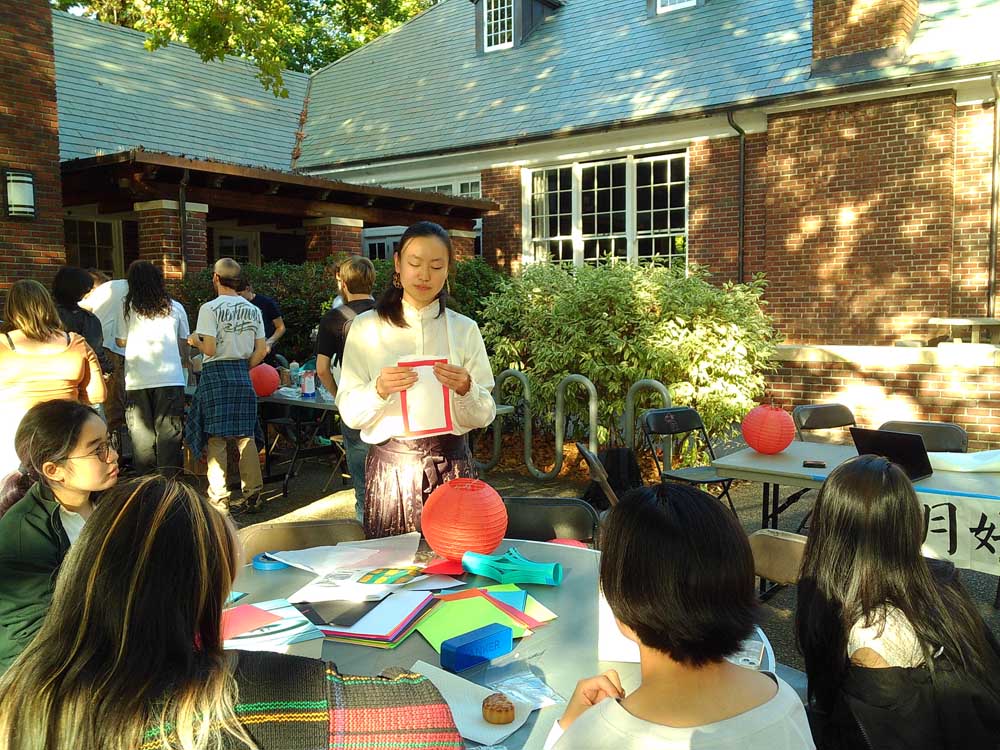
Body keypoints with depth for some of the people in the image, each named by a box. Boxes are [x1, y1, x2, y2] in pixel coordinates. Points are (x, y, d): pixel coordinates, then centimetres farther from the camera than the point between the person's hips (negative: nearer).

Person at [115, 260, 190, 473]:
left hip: (137, 381, 0)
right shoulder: (175, 308, 5)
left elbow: (120, 341, 7)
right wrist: (185, 363, 31)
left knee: (142, 435, 9)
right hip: (170, 378, 0)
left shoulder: (127, 308, 1)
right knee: (168, 433, 3)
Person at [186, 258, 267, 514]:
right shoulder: (253, 310, 7)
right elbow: (261, 351, 6)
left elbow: (210, 349, -14)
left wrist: (195, 341, 6)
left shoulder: (210, 308, -9)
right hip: (243, 373, 5)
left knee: (215, 438, 2)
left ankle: (219, 499, 5)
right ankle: (252, 493, 12)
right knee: (245, 435, 9)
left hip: (216, 373, -4)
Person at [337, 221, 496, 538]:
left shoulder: (465, 330, 4)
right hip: (390, 465, -1)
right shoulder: (366, 327, 1)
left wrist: (465, 390, -17)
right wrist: (380, 390, -21)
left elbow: (483, 416, 3)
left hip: (451, 463, 1)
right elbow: (349, 413, -3)